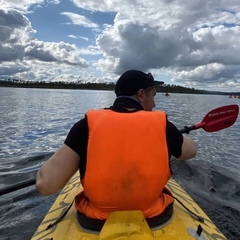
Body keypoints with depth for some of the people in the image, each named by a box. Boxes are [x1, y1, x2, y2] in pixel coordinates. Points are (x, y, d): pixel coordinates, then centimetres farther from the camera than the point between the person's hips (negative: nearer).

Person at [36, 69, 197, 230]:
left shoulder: (88, 124, -16)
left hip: (94, 222, 0)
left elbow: (46, 185, -20)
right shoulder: (162, 125, -13)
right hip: (154, 220, 1)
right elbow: (191, 150, 8)